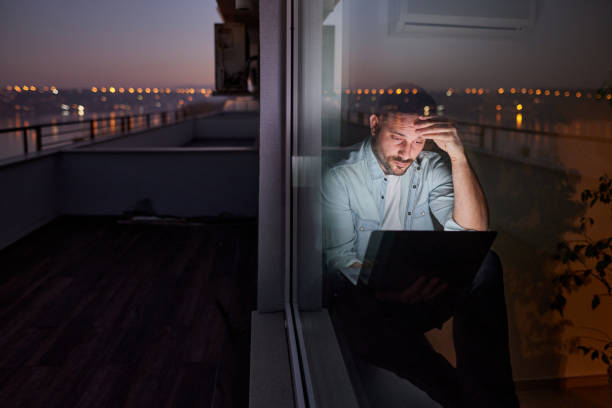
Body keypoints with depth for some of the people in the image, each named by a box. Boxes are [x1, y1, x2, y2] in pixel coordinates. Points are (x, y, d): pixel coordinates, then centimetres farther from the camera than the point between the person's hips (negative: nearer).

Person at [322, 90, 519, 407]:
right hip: (369, 298, -2)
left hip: (427, 295, 3)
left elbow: (472, 233, -13)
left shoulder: (431, 168, 2)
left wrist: (458, 157, -24)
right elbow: (339, 257, -12)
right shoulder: (340, 178, -6)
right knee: (351, 311, -37)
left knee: (486, 263, -24)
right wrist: (384, 287, -32)